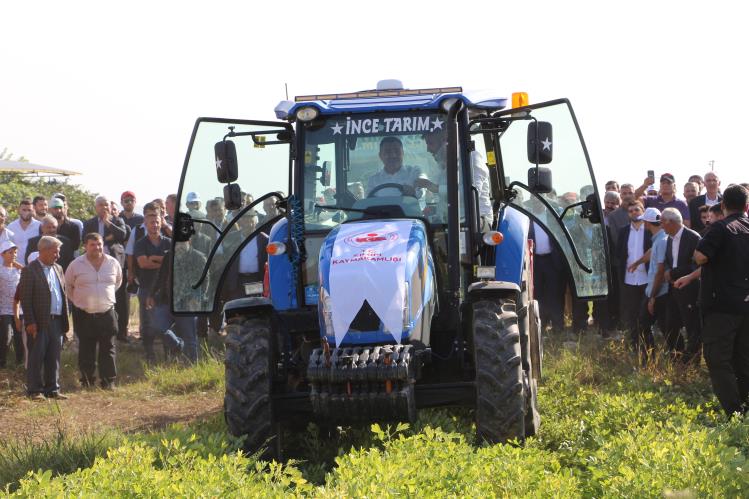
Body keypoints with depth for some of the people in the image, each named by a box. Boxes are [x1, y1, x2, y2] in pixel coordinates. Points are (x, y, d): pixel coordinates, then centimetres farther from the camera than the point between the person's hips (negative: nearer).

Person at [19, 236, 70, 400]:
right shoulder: (30, 270, -7)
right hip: (39, 323, -6)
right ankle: (35, 391, 4)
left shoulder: (58, 269, 14)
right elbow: (25, 298, -10)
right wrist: (30, 322, -15)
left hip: (57, 321, 6)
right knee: (36, 357, -1)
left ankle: (52, 389, 16)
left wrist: (65, 319, 11)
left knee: (54, 358, 9)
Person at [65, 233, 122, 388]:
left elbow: (118, 282, 21)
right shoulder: (76, 265, -3)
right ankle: (87, 381, 12)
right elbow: (68, 285, 11)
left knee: (108, 349, 2)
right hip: (84, 315, -1)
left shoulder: (113, 263, 2)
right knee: (86, 350, 4)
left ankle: (109, 381, 6)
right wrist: (77, 300, 11)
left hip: (107, 313, 1)